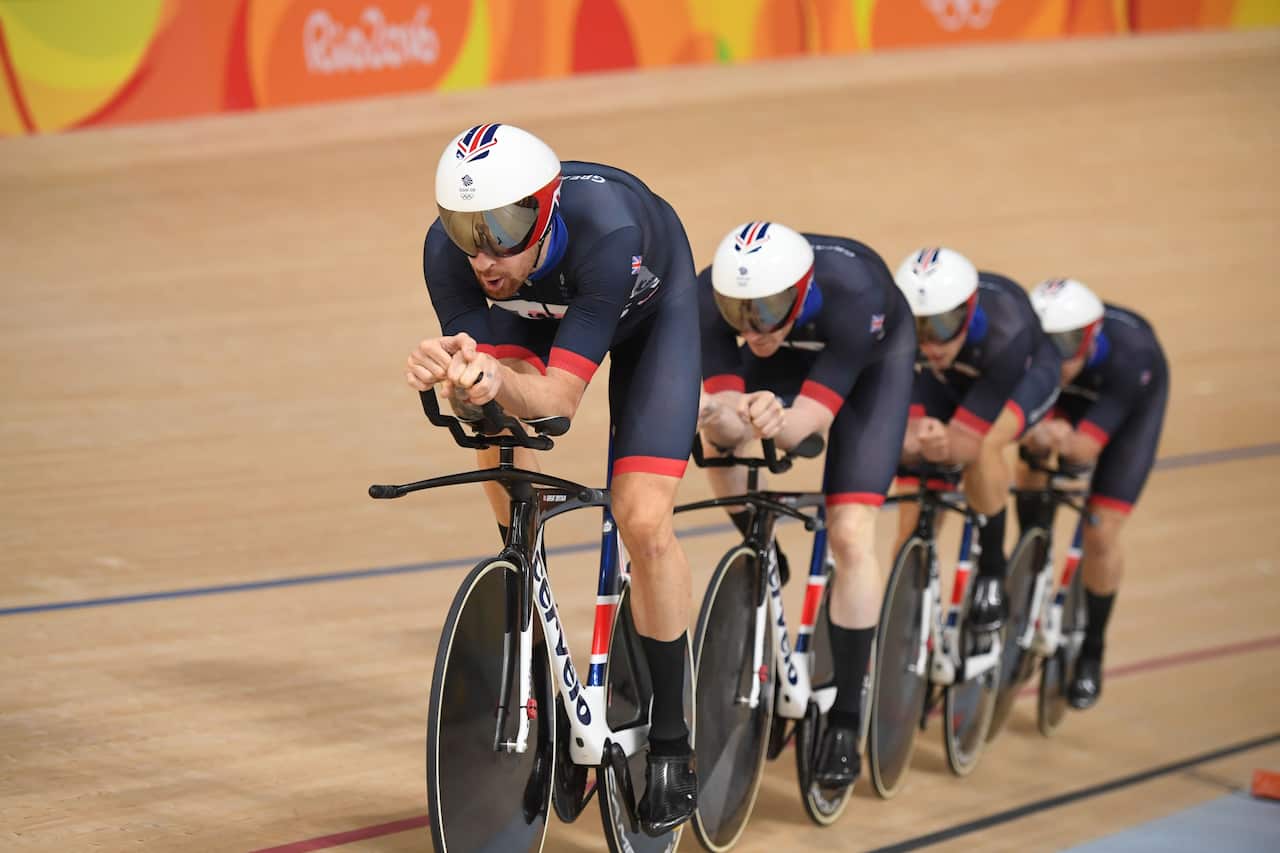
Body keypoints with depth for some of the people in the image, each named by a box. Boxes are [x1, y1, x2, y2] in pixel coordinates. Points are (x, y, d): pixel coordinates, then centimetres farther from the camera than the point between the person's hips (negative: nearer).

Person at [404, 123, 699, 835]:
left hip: (650, 306, -4)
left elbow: (556, 400, -41)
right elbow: (477, 398, -30)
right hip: (536, 312, 4)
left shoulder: (607, 229, -44)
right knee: (497, 437, -25)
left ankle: (671, 746, 0)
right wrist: (462, 380, -53)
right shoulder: (449, 252, -33)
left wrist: (500, 383, -62)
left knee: (643, 520, -16)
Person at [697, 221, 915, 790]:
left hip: (873, 358, -3)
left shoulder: (852, 292, -42)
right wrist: (720, 417, -56)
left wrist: (776, 422, -62)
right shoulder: (712, 295, -34)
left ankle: (845, 720, -5)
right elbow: (722, 404, -34)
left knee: (850, 533, -16)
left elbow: (807, 422, -40)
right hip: (792, 355, 3)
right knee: (721, 428, -29)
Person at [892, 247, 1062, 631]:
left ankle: (992, 572, -14)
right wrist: (911, 441, -51)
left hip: (1024, 373, -4)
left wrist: (945, 445, -61)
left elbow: (968, 441, -40)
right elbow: (904, 432, -29)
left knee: (982, 448, -34)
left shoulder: (1005, 332, -43)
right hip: (949, 379, 4)